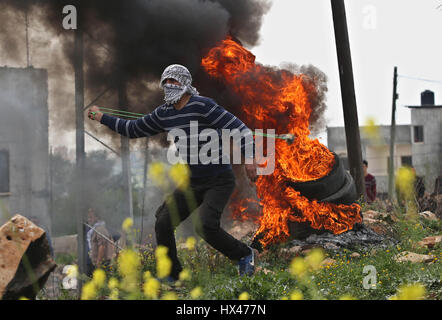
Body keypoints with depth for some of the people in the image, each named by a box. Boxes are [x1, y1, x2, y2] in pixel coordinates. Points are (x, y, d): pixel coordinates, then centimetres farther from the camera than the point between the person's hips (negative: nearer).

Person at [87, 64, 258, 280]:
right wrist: (102, 117, 20)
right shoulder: (163, 114, 6)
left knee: (205, 226, -24)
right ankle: (172, 276, 10)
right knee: (163, 223, -5)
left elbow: (237, 127, -19)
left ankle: (245, 255, 1)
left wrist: (249, 157, -29)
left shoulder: (202, 106, -16)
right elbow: (135, 129, 20)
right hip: (192, 182, 7)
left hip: (219, 181, -7)